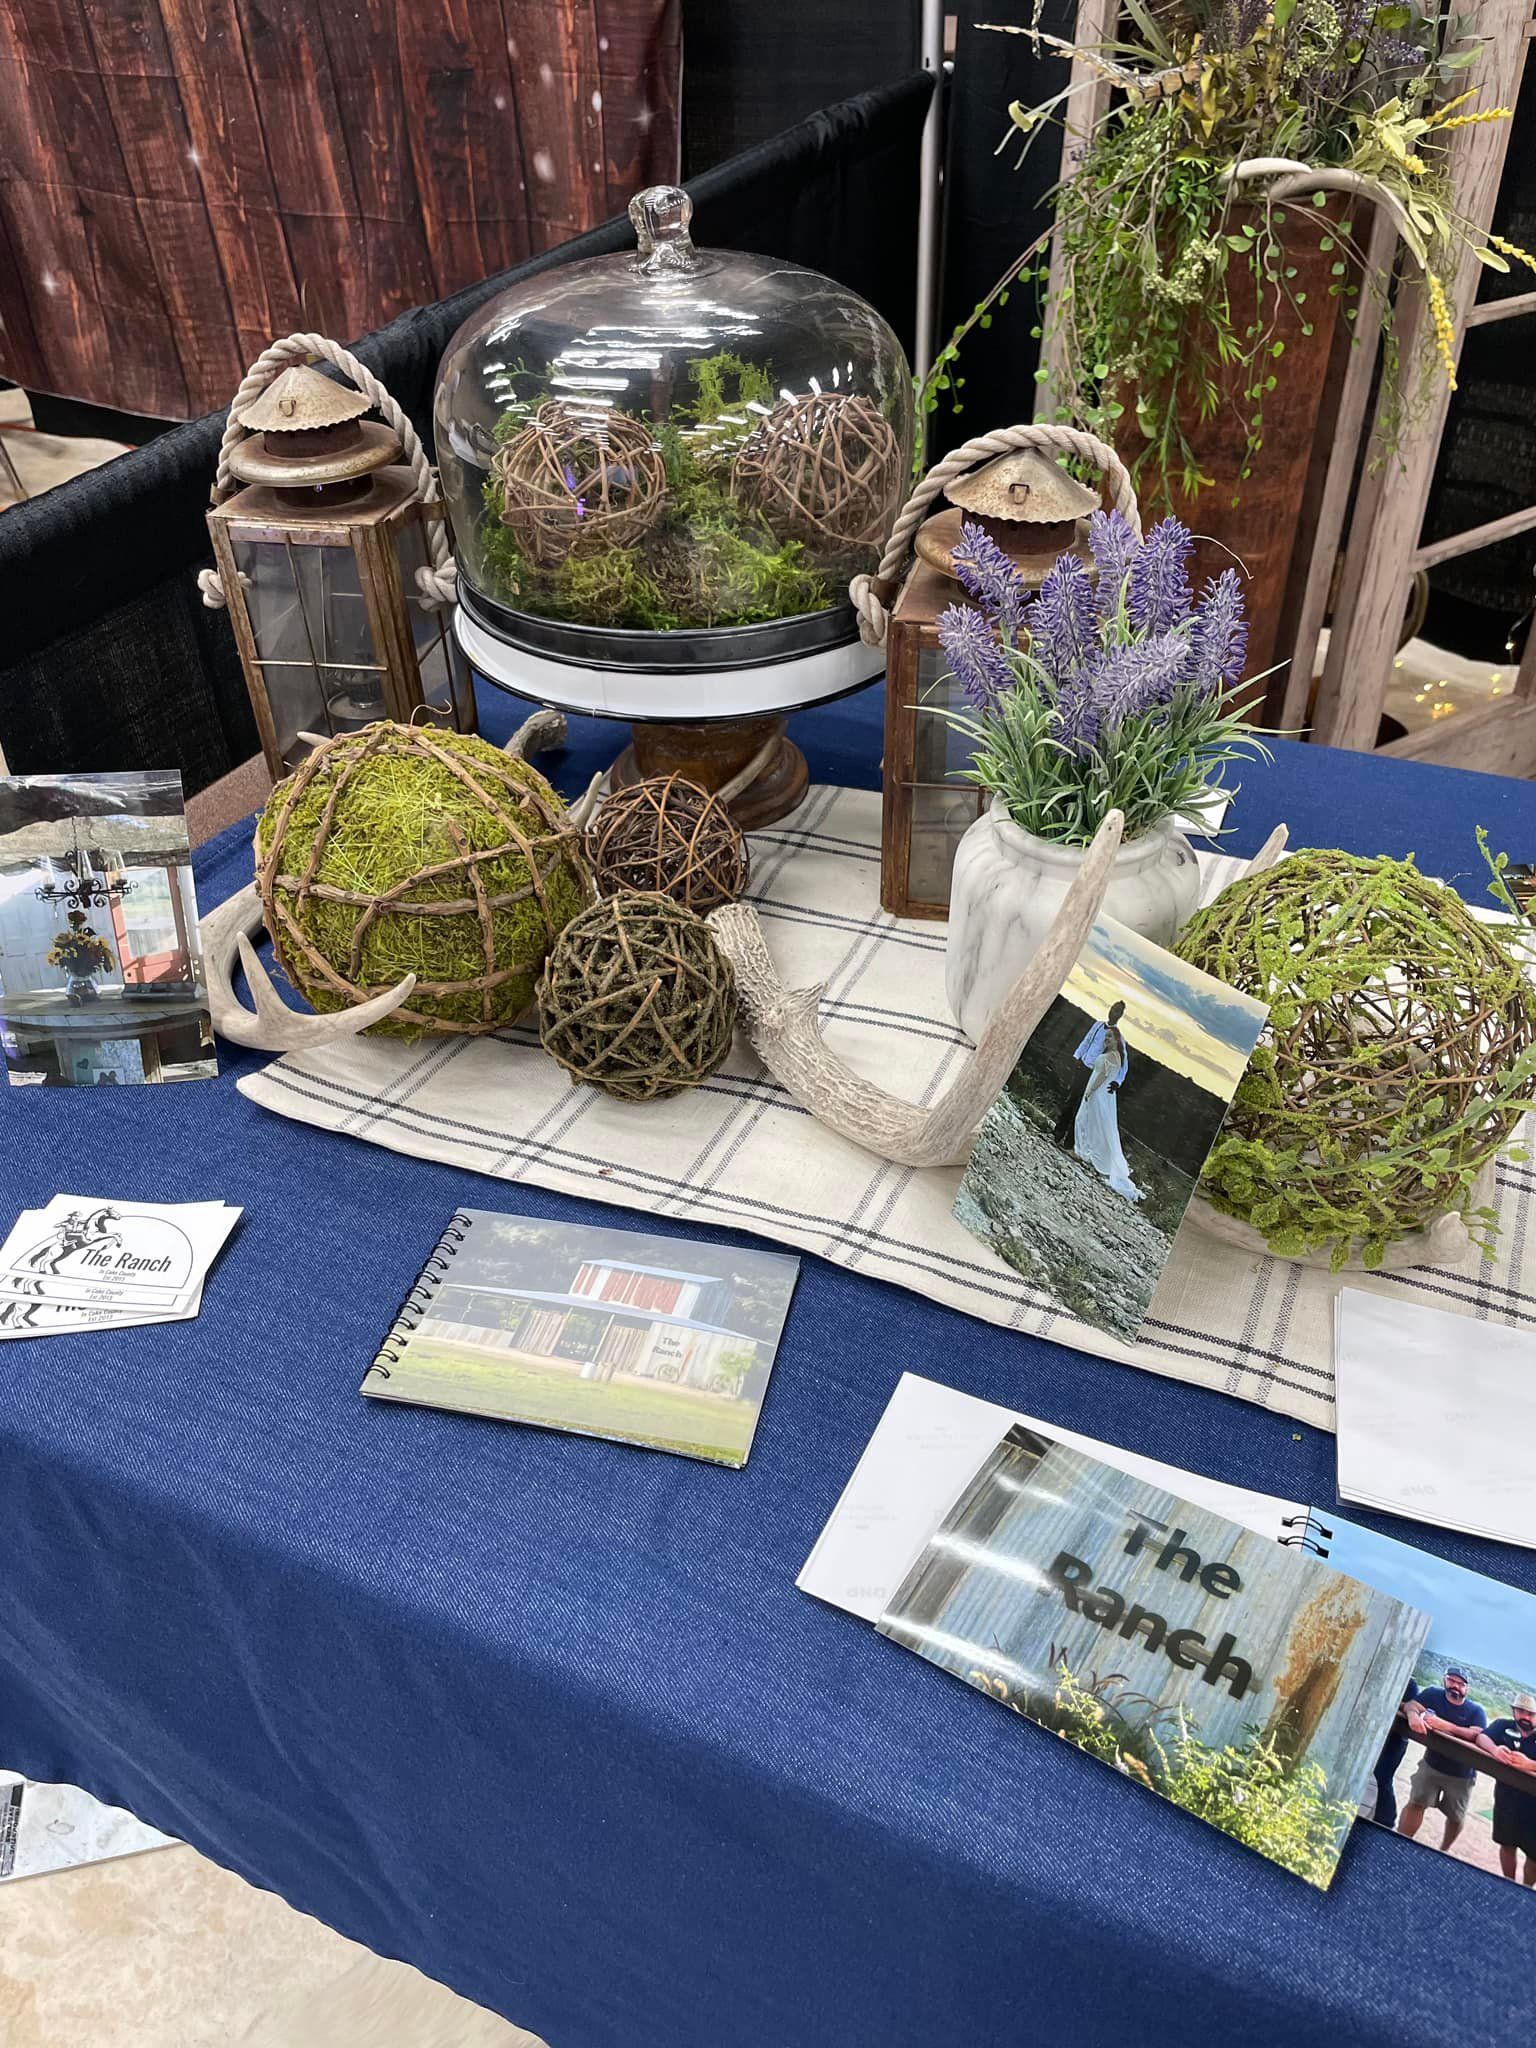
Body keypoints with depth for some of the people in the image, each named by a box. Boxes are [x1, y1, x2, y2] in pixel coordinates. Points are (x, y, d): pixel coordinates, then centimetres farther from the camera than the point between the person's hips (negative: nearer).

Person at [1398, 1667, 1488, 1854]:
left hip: (1462, 1774, 0)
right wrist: (1413, 1714, -43)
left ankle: (1443, 1851, 37)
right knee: (1416, 1804, -9)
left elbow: (1477, 1735, -27)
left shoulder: (1476, 1711, -10)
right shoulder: (1434, 1694, -6)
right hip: (1432, 1765, 0)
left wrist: (1445, 1725, -39)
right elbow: (1411, 1705, -17)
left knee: (1456, 1818, 13)